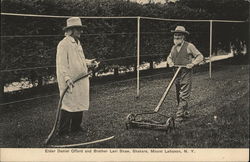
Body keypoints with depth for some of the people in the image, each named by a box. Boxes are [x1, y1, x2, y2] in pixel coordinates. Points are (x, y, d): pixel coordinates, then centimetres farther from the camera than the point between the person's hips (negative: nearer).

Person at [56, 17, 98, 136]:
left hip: (81, 80, 9)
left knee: (80, 104, 13)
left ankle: (76, 127, 25)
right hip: (70, 82, -9)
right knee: (69, 105, -6)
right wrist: (67, 78, -27)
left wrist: (89, 63, 9)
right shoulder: (63, 44, -13)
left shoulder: (77, 43, 16)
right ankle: (63, 131, 3)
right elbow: (61, 64, -18)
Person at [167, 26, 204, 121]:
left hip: (186, 74, -7)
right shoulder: (174, 47, 14)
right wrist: (170, 62, 4)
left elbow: (200, 56, -1)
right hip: (176, 74, 7)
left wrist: (192, 63, -15)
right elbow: (169, 57, 27)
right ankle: (185, 113, 26)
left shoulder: (189, 46, -3)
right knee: (178, 96, 12)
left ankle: (180, 115, -11)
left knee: (183, 96, -10)